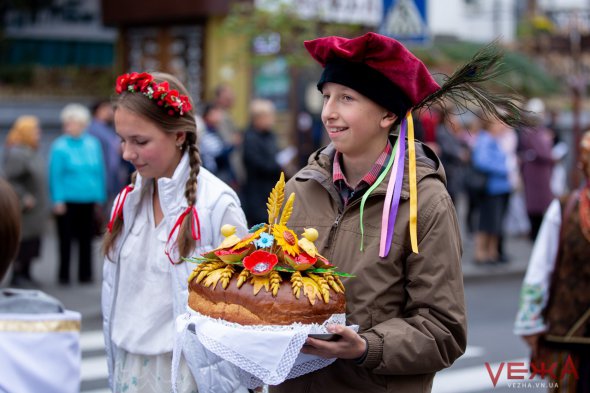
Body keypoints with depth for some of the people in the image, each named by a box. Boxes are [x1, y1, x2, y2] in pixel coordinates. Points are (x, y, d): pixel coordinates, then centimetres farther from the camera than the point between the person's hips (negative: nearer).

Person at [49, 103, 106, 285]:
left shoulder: (93, 144, 7)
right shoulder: (59, 147, -4)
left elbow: (99, 171, 11)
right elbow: (55, 175, -5)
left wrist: (100, 197, 9)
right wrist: (58, 200, -11)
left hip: (88, 201, 4)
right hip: (68, 200, -3)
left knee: (86, 239, 9)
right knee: (66, 239, 2)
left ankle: (85, 274, 18)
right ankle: (64, 275, 11)